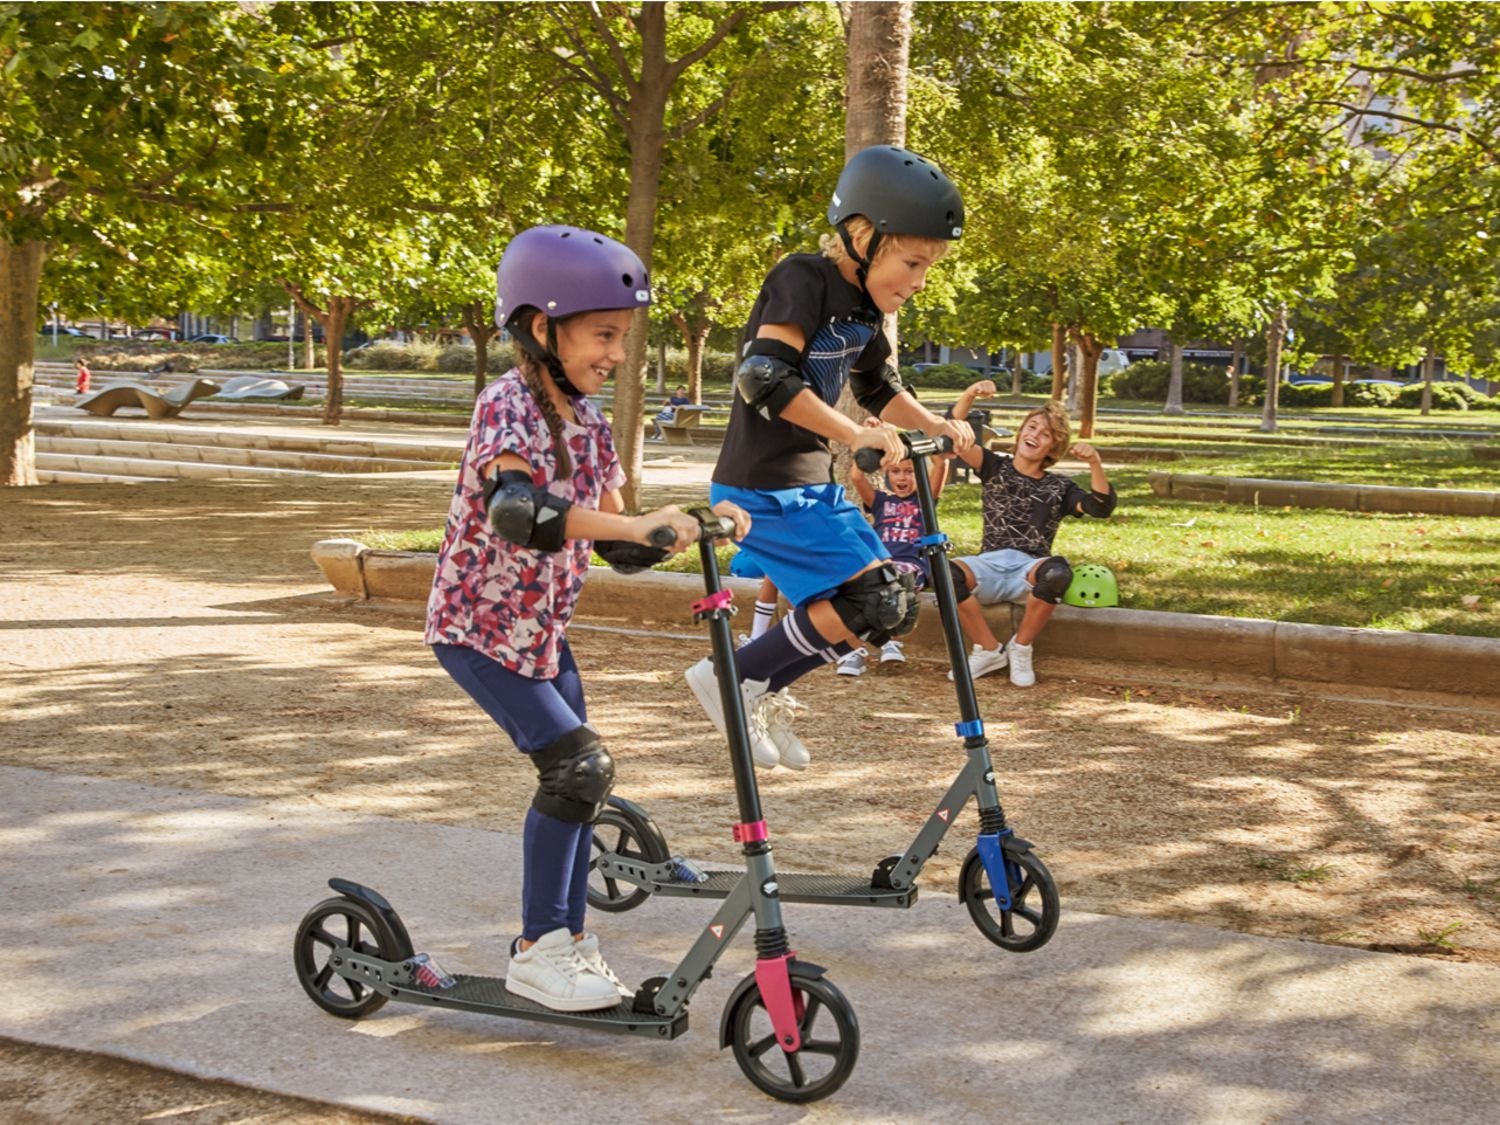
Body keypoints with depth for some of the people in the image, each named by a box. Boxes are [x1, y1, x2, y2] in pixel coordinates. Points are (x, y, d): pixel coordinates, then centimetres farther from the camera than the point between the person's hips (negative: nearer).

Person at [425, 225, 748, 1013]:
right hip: (478, 627, -8)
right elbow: (516, 510, -40)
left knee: (577, 777, 6)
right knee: (576, 765, -16)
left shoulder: (586, 425, 4)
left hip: (543, 629, 8)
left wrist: (693, 524, -12)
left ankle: (567, 938, 20)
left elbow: (616, 545, 6)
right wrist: (635, 524, -50)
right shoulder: (507, 407, -21)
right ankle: (538, 950, -7)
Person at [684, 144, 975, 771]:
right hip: (763, 489, -10)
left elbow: (880, 389, 24)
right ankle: (733, 678, -6)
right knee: (878, 602, -16)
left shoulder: (862, 310, 11)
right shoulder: (804, 280, -17)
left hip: (812, 485, 10)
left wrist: (937, 426, 7)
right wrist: (856, 435, -30)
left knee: (892, 597, 10)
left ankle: (765, 696, 22)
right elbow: (764, 376, -28)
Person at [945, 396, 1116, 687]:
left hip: (1030, 568, 0)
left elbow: (1101, 507, -1)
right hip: (990, 565, 0)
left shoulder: (1058, 487, 15)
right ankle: (989, 650, -13)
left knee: (1057, 571, -38)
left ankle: (1021, 648, -14)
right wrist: (969, 395, -13)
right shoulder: (995, 468, 16)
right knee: (948, 574, -35)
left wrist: (1095, 463, -14)